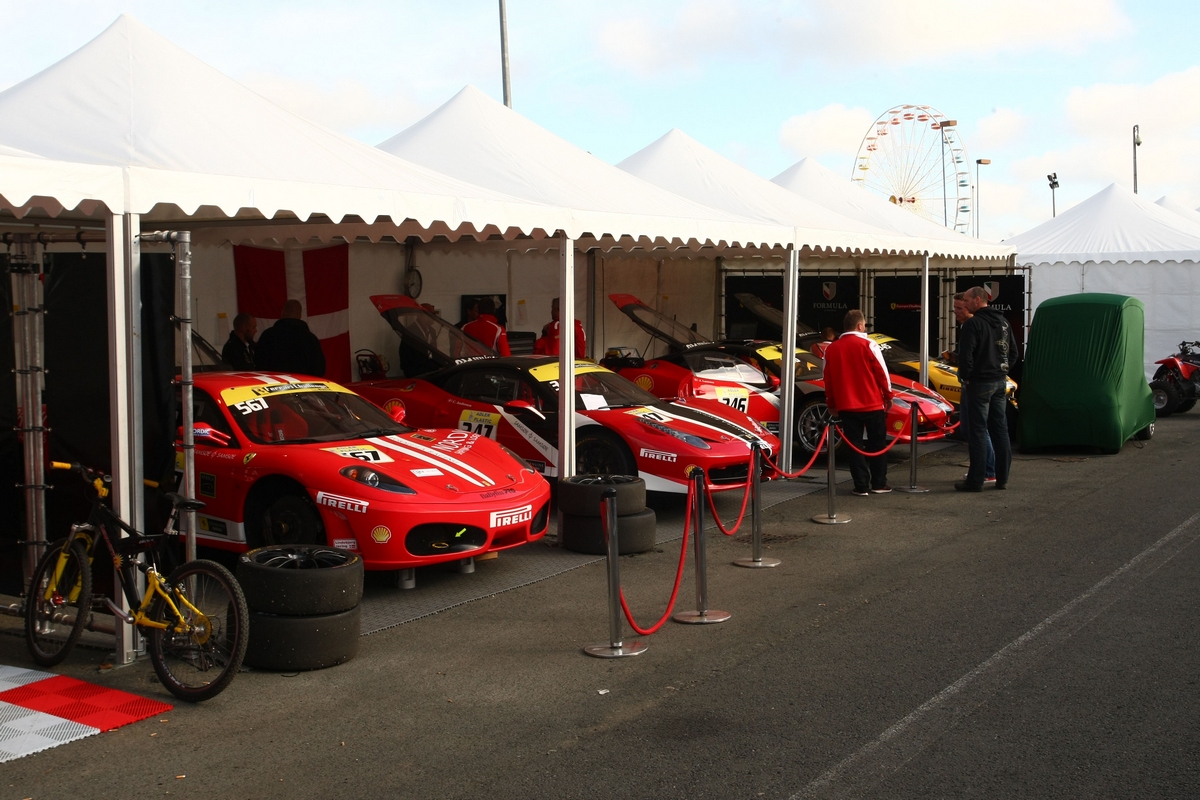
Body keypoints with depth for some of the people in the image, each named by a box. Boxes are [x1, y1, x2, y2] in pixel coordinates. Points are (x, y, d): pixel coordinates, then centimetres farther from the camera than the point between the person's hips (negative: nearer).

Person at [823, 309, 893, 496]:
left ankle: (861, 486, 2)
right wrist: (888, 396, 5)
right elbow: (881, 372, -7)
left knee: (854, 446, 5)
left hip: (846, 406, 3)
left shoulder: (831, 348, 3)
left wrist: (832, 404, 14)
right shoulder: (868, 345, -8)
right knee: (877, 444, 10)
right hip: (872, 403, -2)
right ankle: (878, 484, 13)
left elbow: (828, 379, 5)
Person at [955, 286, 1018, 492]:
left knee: (978, 430, -5)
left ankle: (976, 480, -4)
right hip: (1000, 382, 8)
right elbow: (1013, 352, 18)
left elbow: (965, 355, -19)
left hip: (979, 382, -8)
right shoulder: (1003, 322, 12)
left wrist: (965, 377, -6)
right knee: (999, 429, 12)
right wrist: (1002, 371, 16)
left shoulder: (973, 323, -14)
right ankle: (1002, 478, 17)